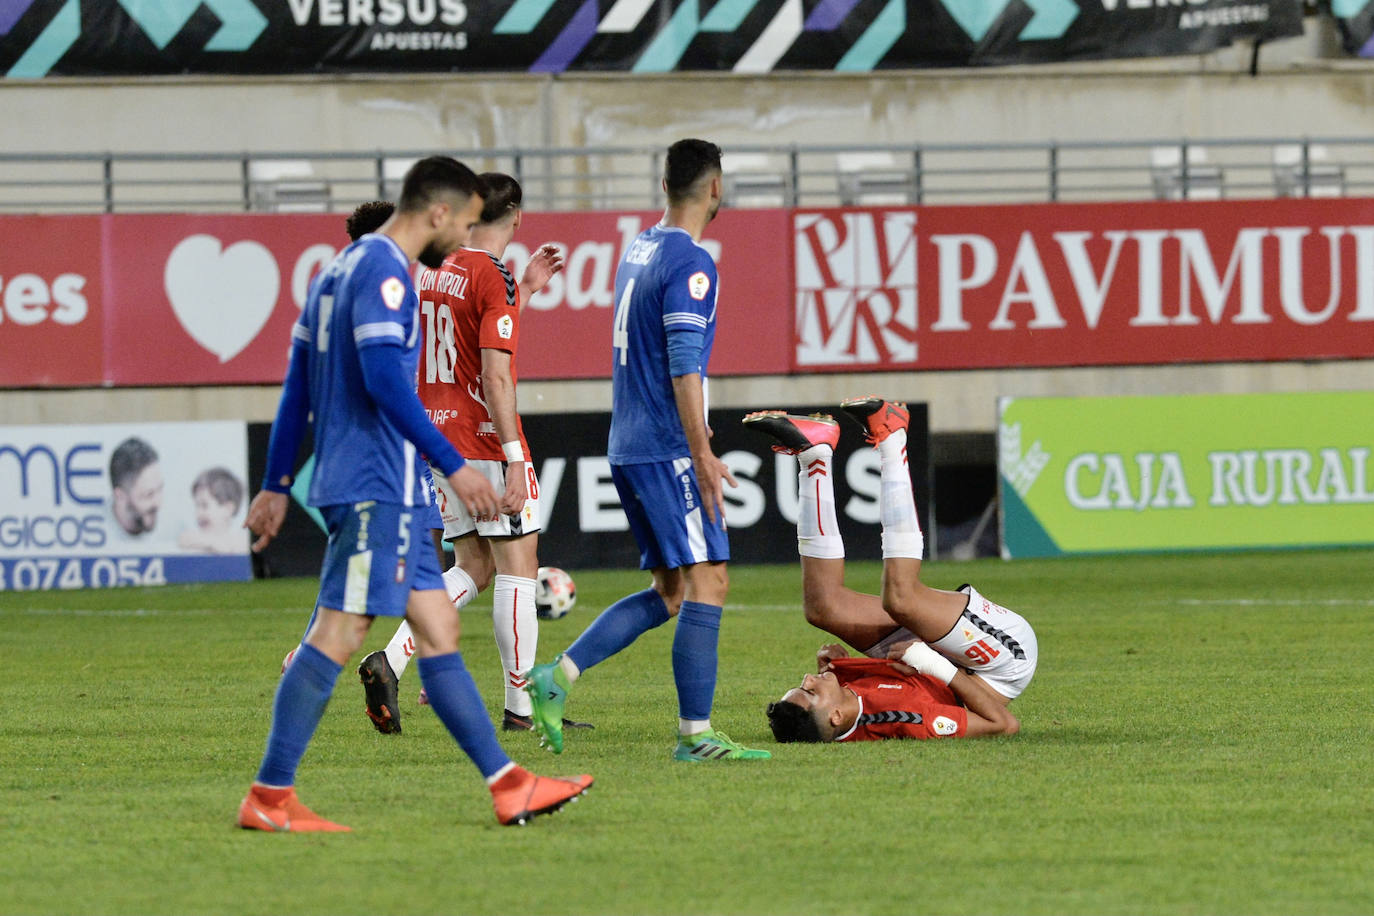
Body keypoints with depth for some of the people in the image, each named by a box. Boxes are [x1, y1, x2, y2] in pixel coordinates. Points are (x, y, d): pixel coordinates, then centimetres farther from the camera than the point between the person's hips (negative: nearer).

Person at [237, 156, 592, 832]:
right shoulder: (383, 270, -11)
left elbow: (296, 388, 21)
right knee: (338, 633, -10)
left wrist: (276, 485, 22)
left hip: (389, 495, 11)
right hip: (375, 488, -11)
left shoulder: (343, 268, 19)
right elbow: (384, 379, -22)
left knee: (438, 630, 8)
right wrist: (454, 465, -20)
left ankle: (510, 788, 8)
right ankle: (268, 799, -9)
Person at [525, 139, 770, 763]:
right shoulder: (690, 263, -13)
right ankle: (695, 734, -10)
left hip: (628, 448, 9)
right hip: (668, 449, -9)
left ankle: (556, 677, 5)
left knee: (670, 591, 12)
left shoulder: (638, 251, 16)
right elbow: (684, 367, -20)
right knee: (705, 583, -7)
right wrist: (703, 455, -21)